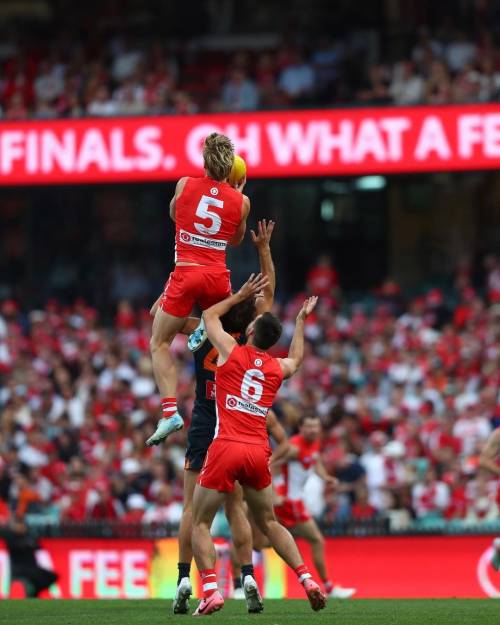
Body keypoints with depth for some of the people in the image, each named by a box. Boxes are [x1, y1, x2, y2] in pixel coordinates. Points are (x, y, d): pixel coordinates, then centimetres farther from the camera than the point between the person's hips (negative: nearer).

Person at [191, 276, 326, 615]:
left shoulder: (232, 351, 3)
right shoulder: (278, 368, 13)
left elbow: (210, 315, 21)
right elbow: (296, 359, 40)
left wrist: (241, 295, 29)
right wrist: (302, 320, 50)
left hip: (226, 448, -4)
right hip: (259, 451, 4)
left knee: (200, 524, 4)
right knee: (269, 523, 21)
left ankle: (211, 589, -15)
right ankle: (307, 578, 8)